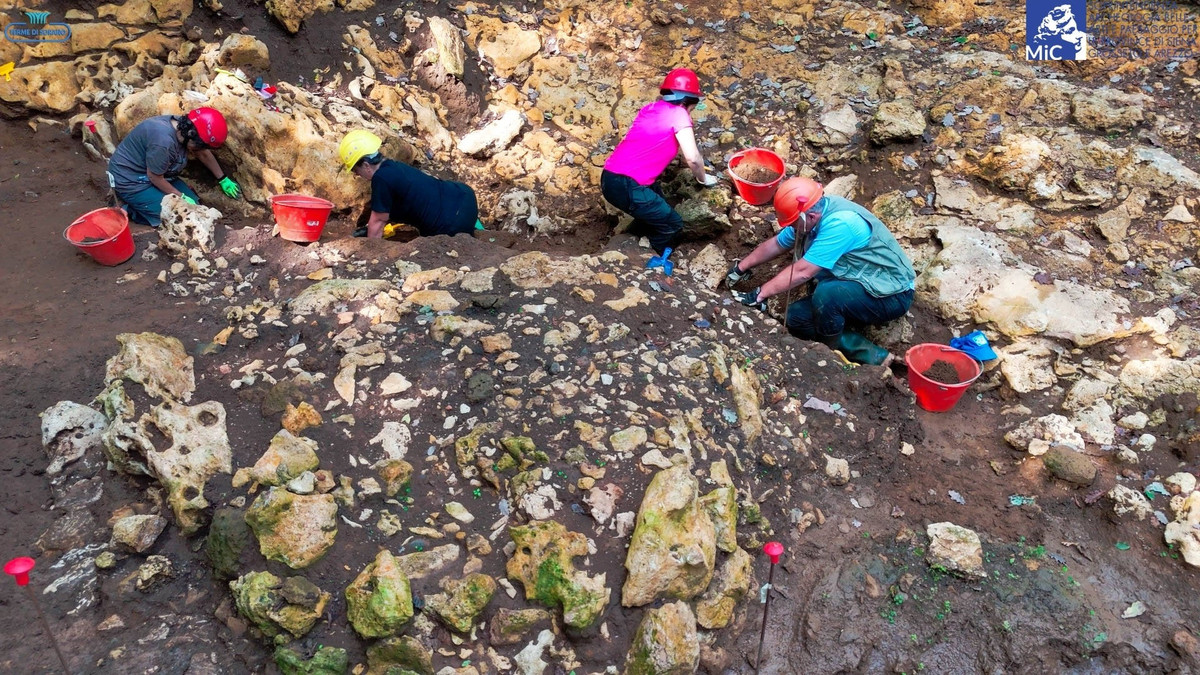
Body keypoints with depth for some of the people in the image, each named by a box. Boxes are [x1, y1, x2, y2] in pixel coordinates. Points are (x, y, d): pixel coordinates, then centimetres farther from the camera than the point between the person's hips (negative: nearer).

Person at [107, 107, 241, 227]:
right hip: (130, 180, -9)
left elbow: (204, 154, 9)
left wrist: (223, 180, 19)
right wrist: (181, 197, -12)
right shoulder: (163, 141, -38)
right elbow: (155, 177, -23)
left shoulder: (184, 126, -11)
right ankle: (128, 211, 0)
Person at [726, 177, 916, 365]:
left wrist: (759, 294, -22)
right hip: (864, 286, 9)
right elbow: (776, 244, 13)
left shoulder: (840, 223, -29)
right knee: (796, 317, -2)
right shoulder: (814, 212, -2)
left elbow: (802, 271, -29)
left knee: (825, 295, -35)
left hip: (891, 294, -9)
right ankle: (869, 354, -6)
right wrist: (740, 267, 17)